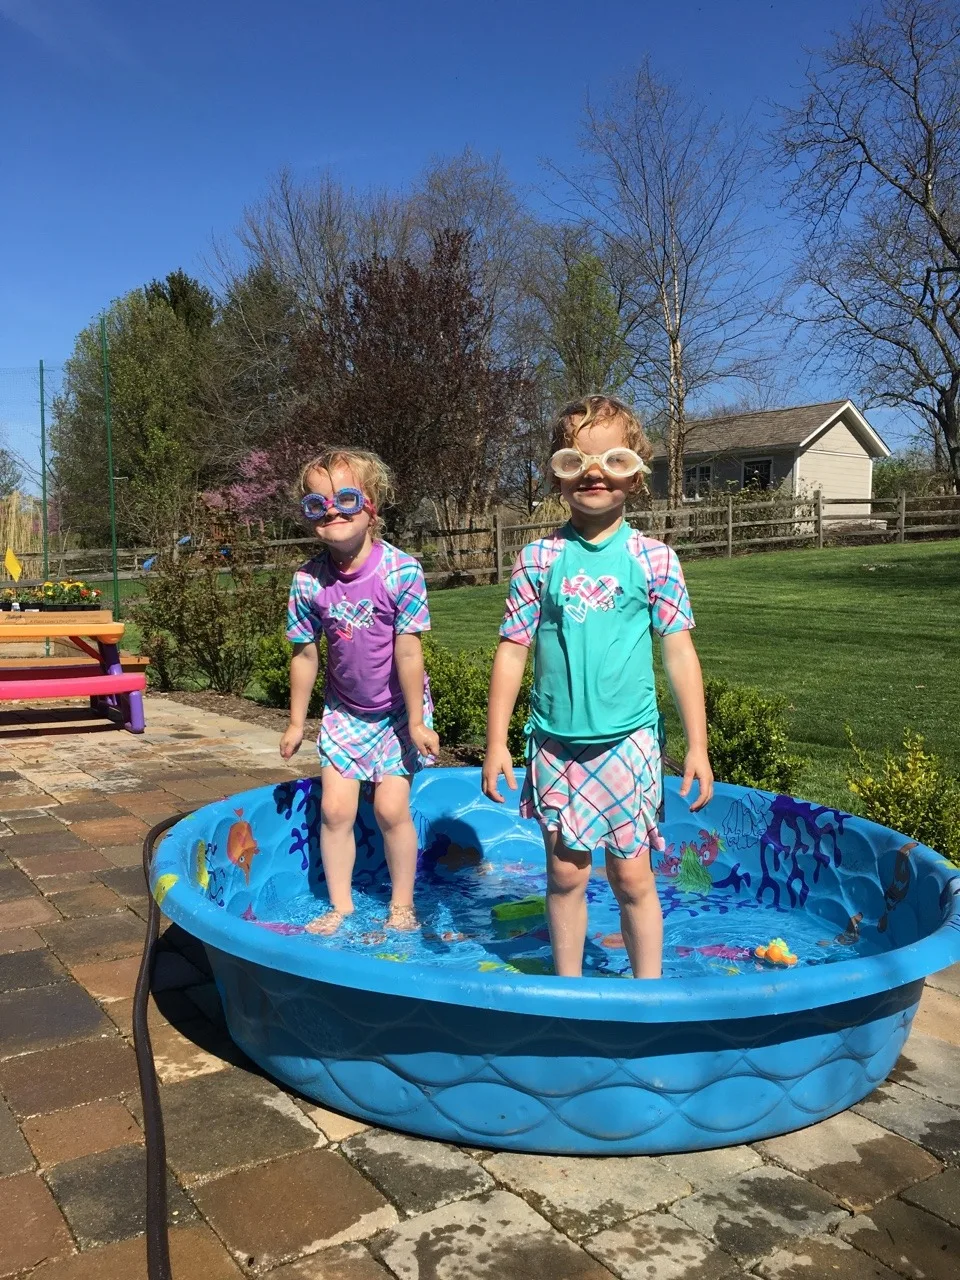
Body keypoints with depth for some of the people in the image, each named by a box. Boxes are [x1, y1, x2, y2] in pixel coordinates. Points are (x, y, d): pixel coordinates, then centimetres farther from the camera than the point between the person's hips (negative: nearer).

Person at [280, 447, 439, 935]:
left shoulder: (400, 570, -22)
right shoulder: (308, 580, -12)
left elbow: (407, 651, -19)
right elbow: (304, 654, -2)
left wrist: (416, 721, -14)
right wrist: (296, 722, 6)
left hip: (397, 708, -3)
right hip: (344, 711, 3)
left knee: (390, 807, -5)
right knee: (334, 808, 1)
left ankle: (402, 905, 17)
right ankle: (340, 907, 19)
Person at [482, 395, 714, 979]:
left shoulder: (653, 558, -2)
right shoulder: (539, 558, 1)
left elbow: (680, 653, 0)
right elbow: (513, 651, 3)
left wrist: (698, 745, -1)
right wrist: (496, 743, 1)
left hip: (628, 740, -1)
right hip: (555, 743, 2)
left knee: (632, 875, 6)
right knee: (566, 873, 11)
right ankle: (568, 988, 29)